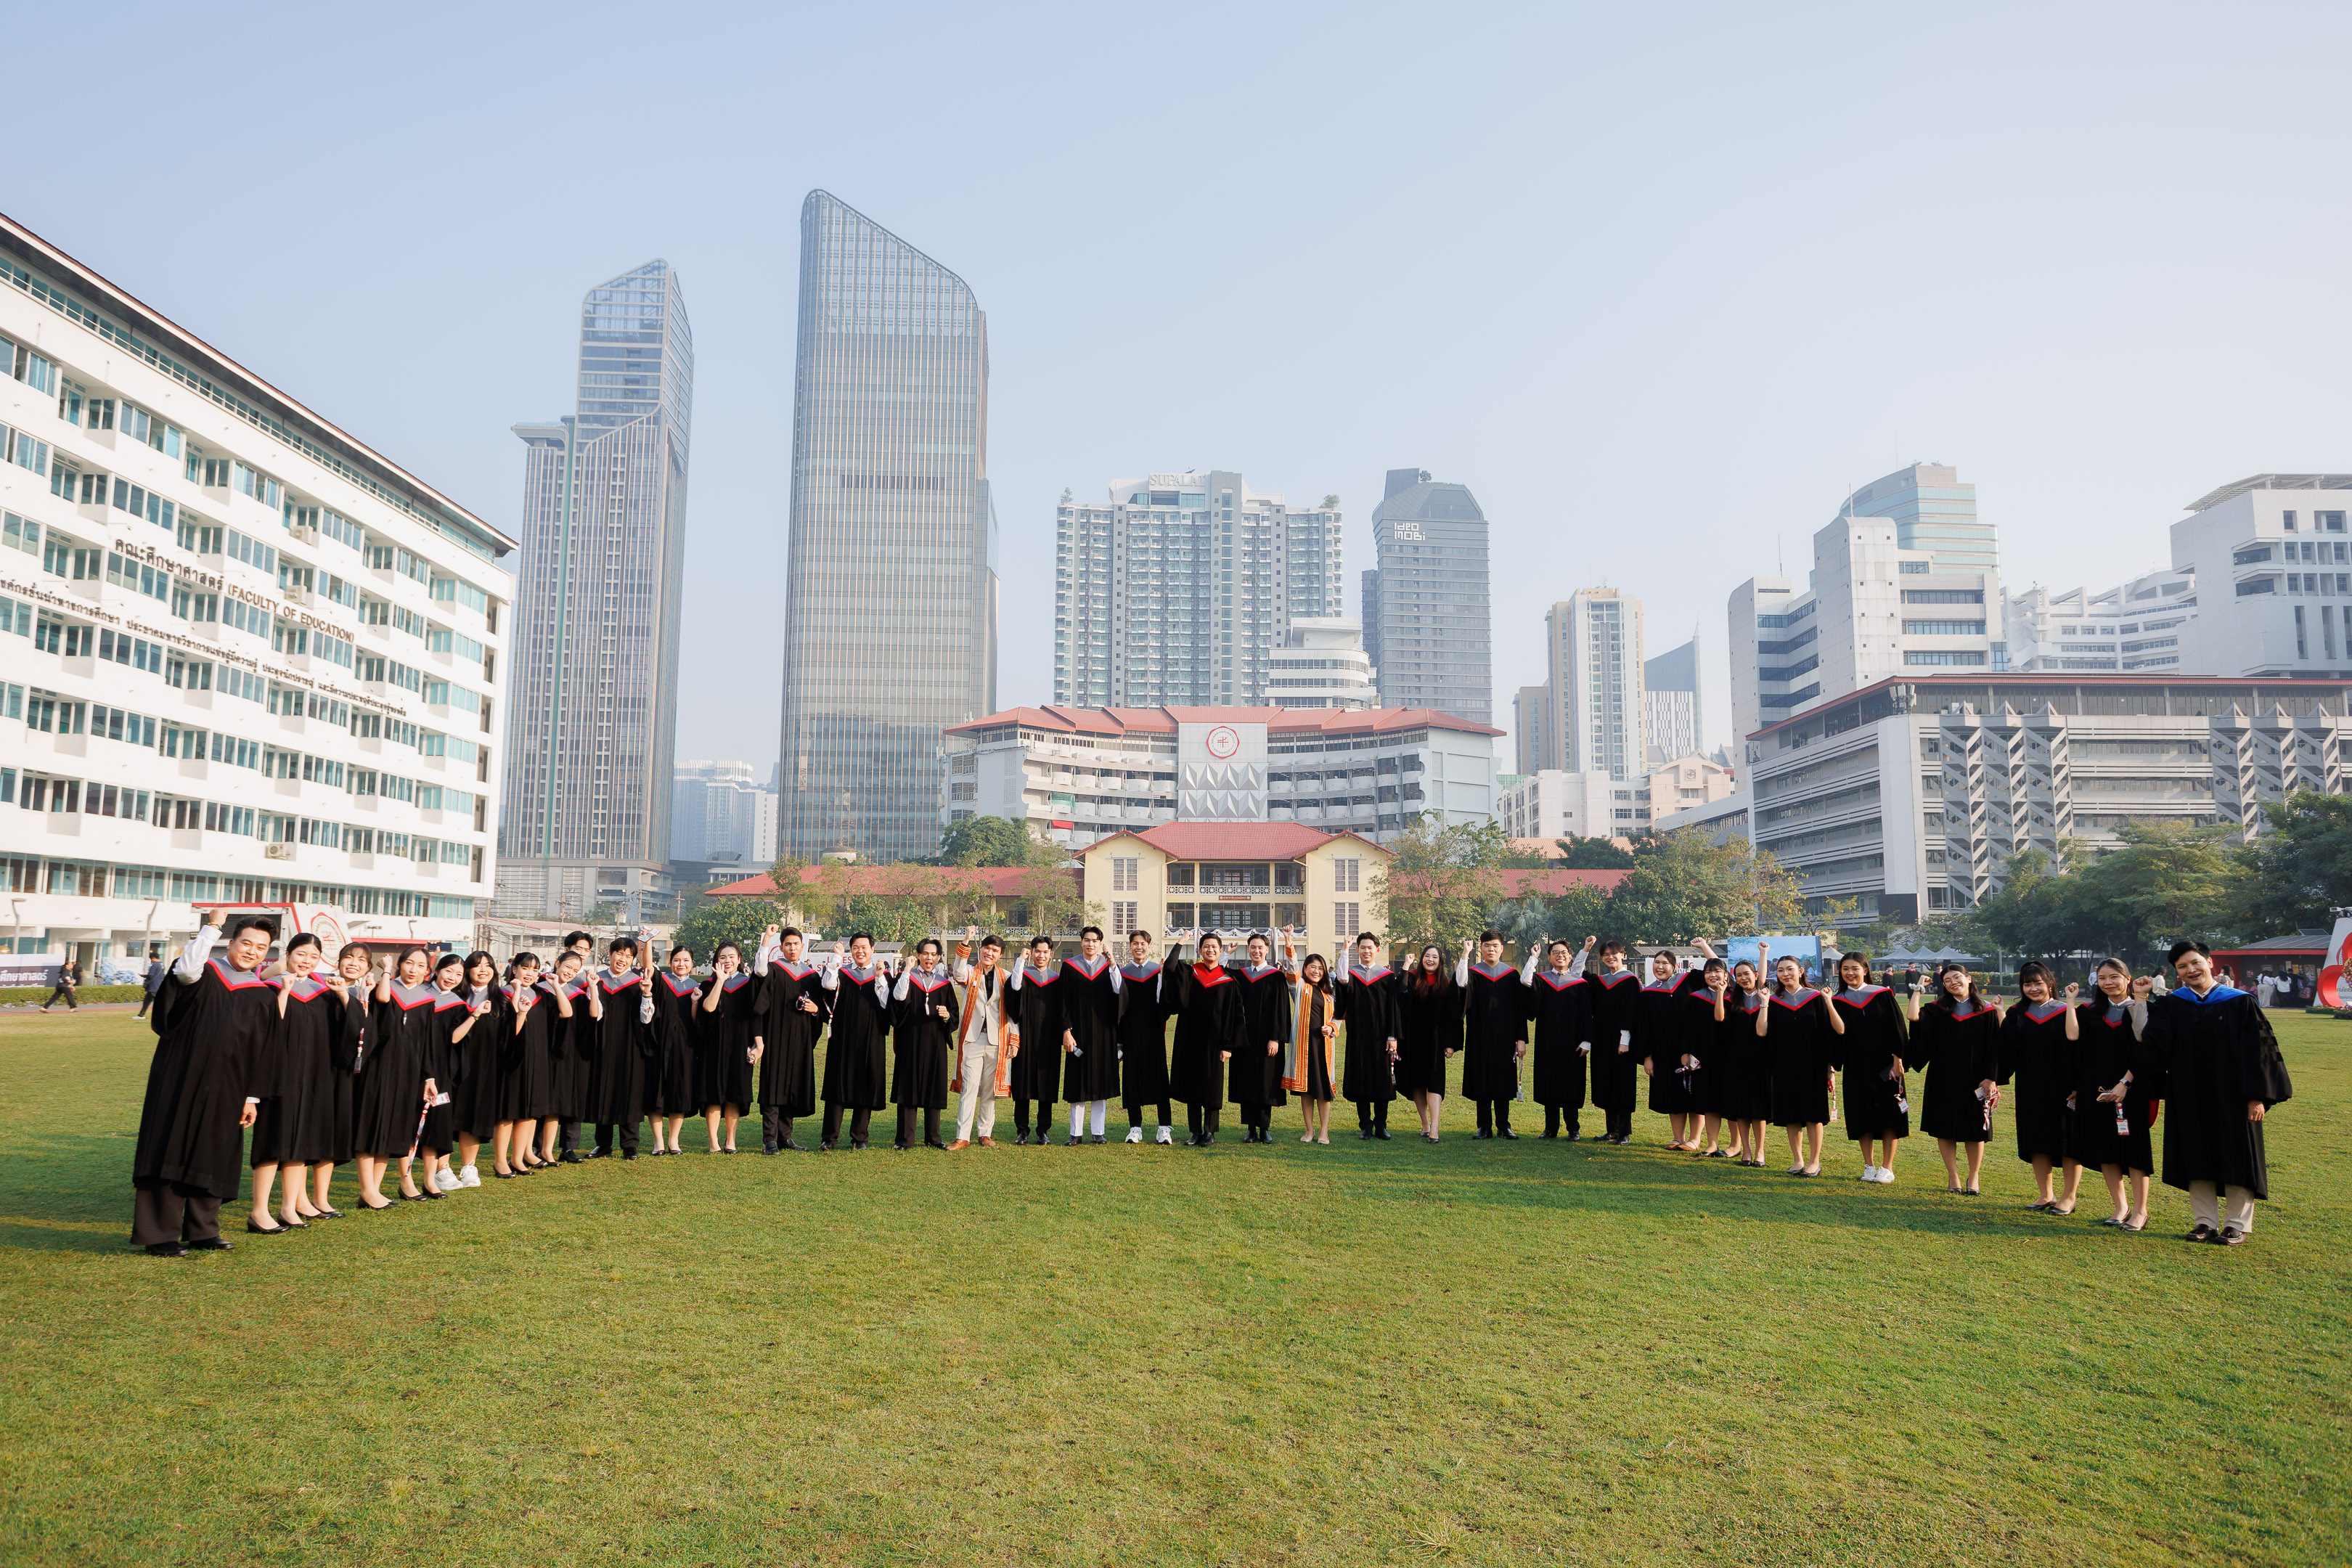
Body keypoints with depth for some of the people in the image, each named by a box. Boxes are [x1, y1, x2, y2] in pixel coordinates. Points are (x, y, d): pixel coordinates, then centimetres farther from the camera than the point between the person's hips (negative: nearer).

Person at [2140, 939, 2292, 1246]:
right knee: (2197, 1161, 7)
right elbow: (2152, 1047, -12)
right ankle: (2205, 1222, 18)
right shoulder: (2169, 1006, 2)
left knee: (2236, 1160, 4)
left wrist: (2258, 1097, -9)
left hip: (2232, 1097, -2)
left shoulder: (2240, 1003, -3)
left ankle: (2238, 1225, 15)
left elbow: (2259, 1050, -4)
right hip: (2189, 1100, 2)